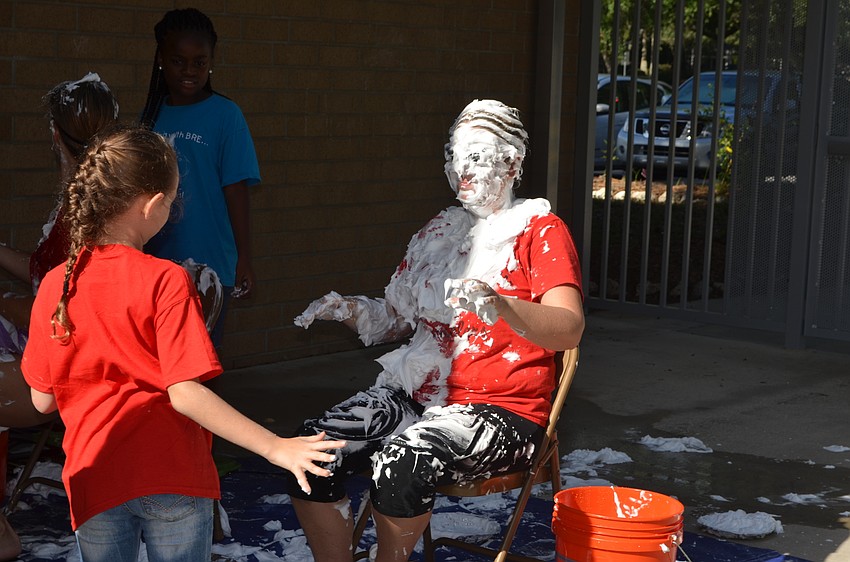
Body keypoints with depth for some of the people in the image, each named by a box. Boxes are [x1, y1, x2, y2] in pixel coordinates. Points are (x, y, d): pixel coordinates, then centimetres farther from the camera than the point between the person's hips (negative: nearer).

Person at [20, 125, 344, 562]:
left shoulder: (54, 285, -2)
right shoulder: (165, 281, -14)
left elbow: (43, 401, 2)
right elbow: (185, 394, -22)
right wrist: (275, 448, -24)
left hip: (93, 480, 3)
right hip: (173, 480, -3)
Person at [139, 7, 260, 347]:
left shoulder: (225, 115, -6)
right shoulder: (151, 115, 5)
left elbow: (236, 192, -7)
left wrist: (244, 260, -10)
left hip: (208, 267, -4)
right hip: (155, 266, 4)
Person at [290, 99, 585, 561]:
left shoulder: (540, 232, -2)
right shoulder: (437, 233, 19)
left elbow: (569, 330, -18)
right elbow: (393, 319, 20)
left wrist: (500, 306, -37)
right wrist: (348, 311, -2)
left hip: (500, 409, -6)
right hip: (417, 396, 6)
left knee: (401, 462, -33)